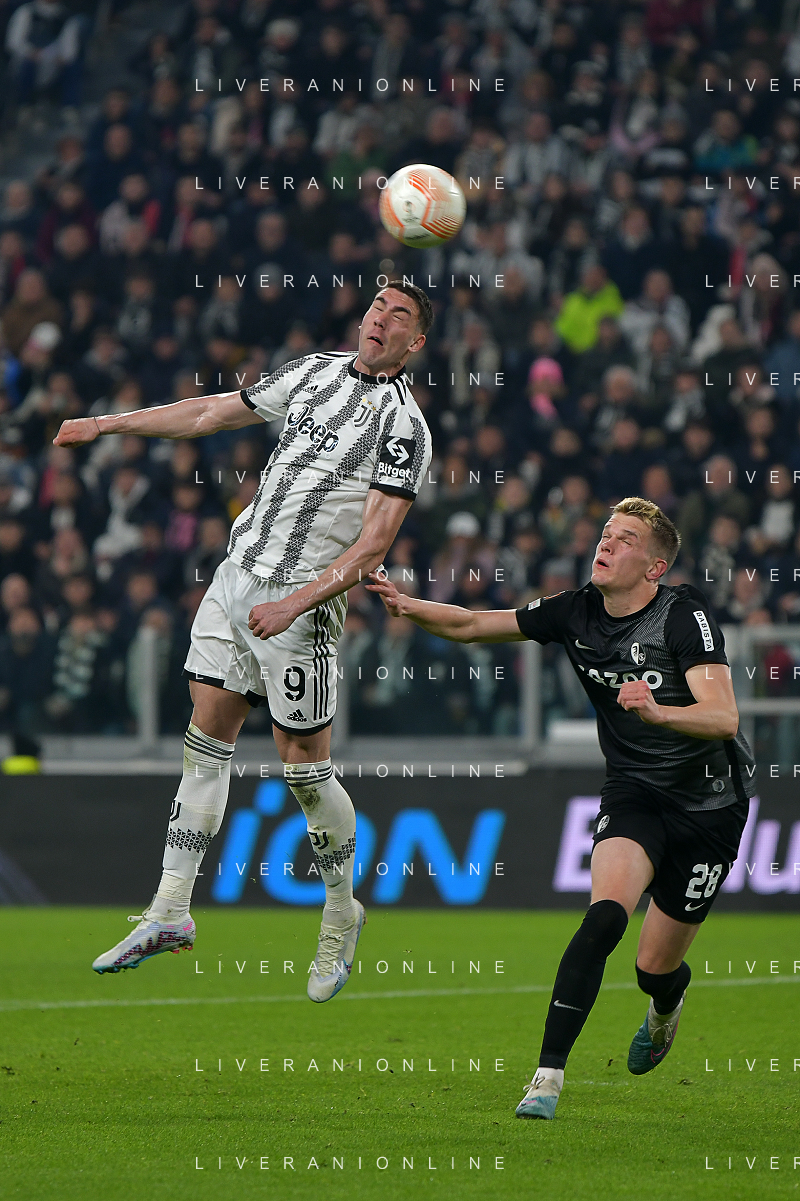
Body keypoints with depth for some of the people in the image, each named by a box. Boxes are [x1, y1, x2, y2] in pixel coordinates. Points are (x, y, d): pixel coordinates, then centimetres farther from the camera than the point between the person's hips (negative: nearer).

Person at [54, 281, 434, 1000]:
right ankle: (170, 913, 8)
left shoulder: (403, 425, -11)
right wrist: (106, 425, 24)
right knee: (207, 741, 5)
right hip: (237, 575, 6)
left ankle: (342, 916, 19)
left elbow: (374, 544, -17)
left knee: (305, 768, -2)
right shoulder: (315, 372, 10)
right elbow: (213, 413, 21)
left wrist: (294, 604, -25)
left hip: (303, 604, -6)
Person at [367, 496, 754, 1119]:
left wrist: (658, 712, -47)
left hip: (710, 804, -3)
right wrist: (410, 606, -17)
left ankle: (667, 1006, 44)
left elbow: (723, 717, -29)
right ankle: (548, 1076, -25)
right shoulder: (576, 612, -4)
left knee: (656, 968, 3)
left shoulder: (685, 614, -19)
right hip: (633, 792, 3)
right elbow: (473, 625, 2)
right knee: (606, 915, -26)